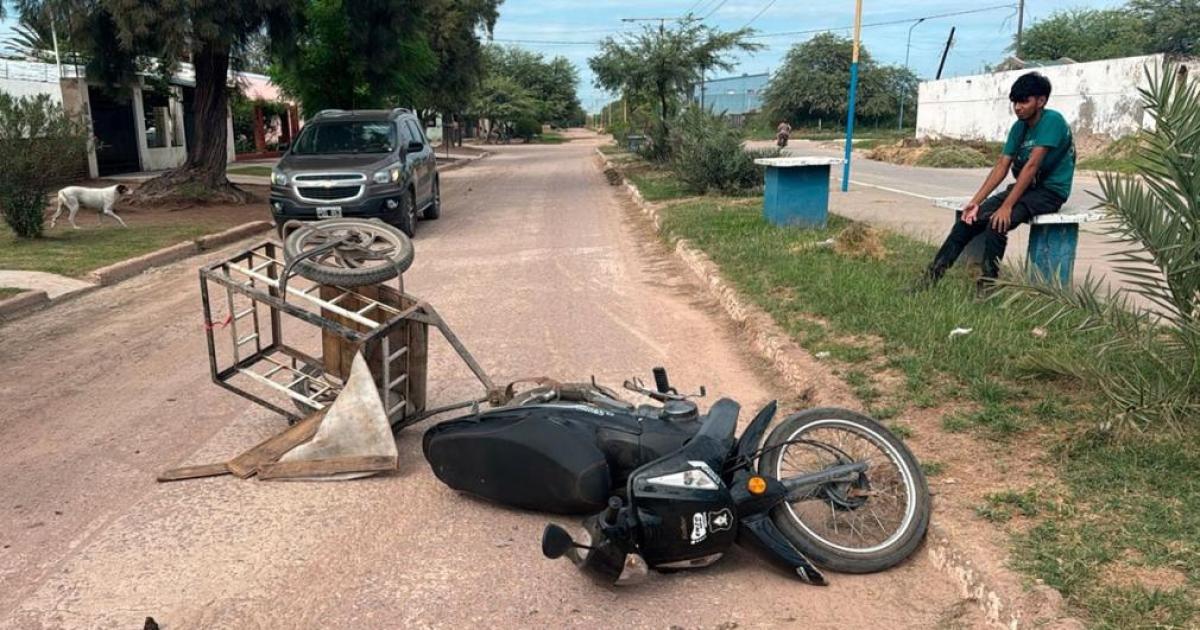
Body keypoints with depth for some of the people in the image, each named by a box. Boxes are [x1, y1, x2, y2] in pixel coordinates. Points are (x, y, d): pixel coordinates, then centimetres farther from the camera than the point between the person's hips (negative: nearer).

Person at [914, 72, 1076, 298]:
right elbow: (1002, 166, 2)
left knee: (997, 223, -32)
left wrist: (1006, 206, -28)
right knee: (969, 219, -9)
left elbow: (1032, 165, -23)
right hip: (1024, 187, 8)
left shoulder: (1052, 121, -16)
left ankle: (986, 287, -22)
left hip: (1050, 191, -8)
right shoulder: (1019, 127, 7)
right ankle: (932, 276, -10)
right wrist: (976, 201, -10)